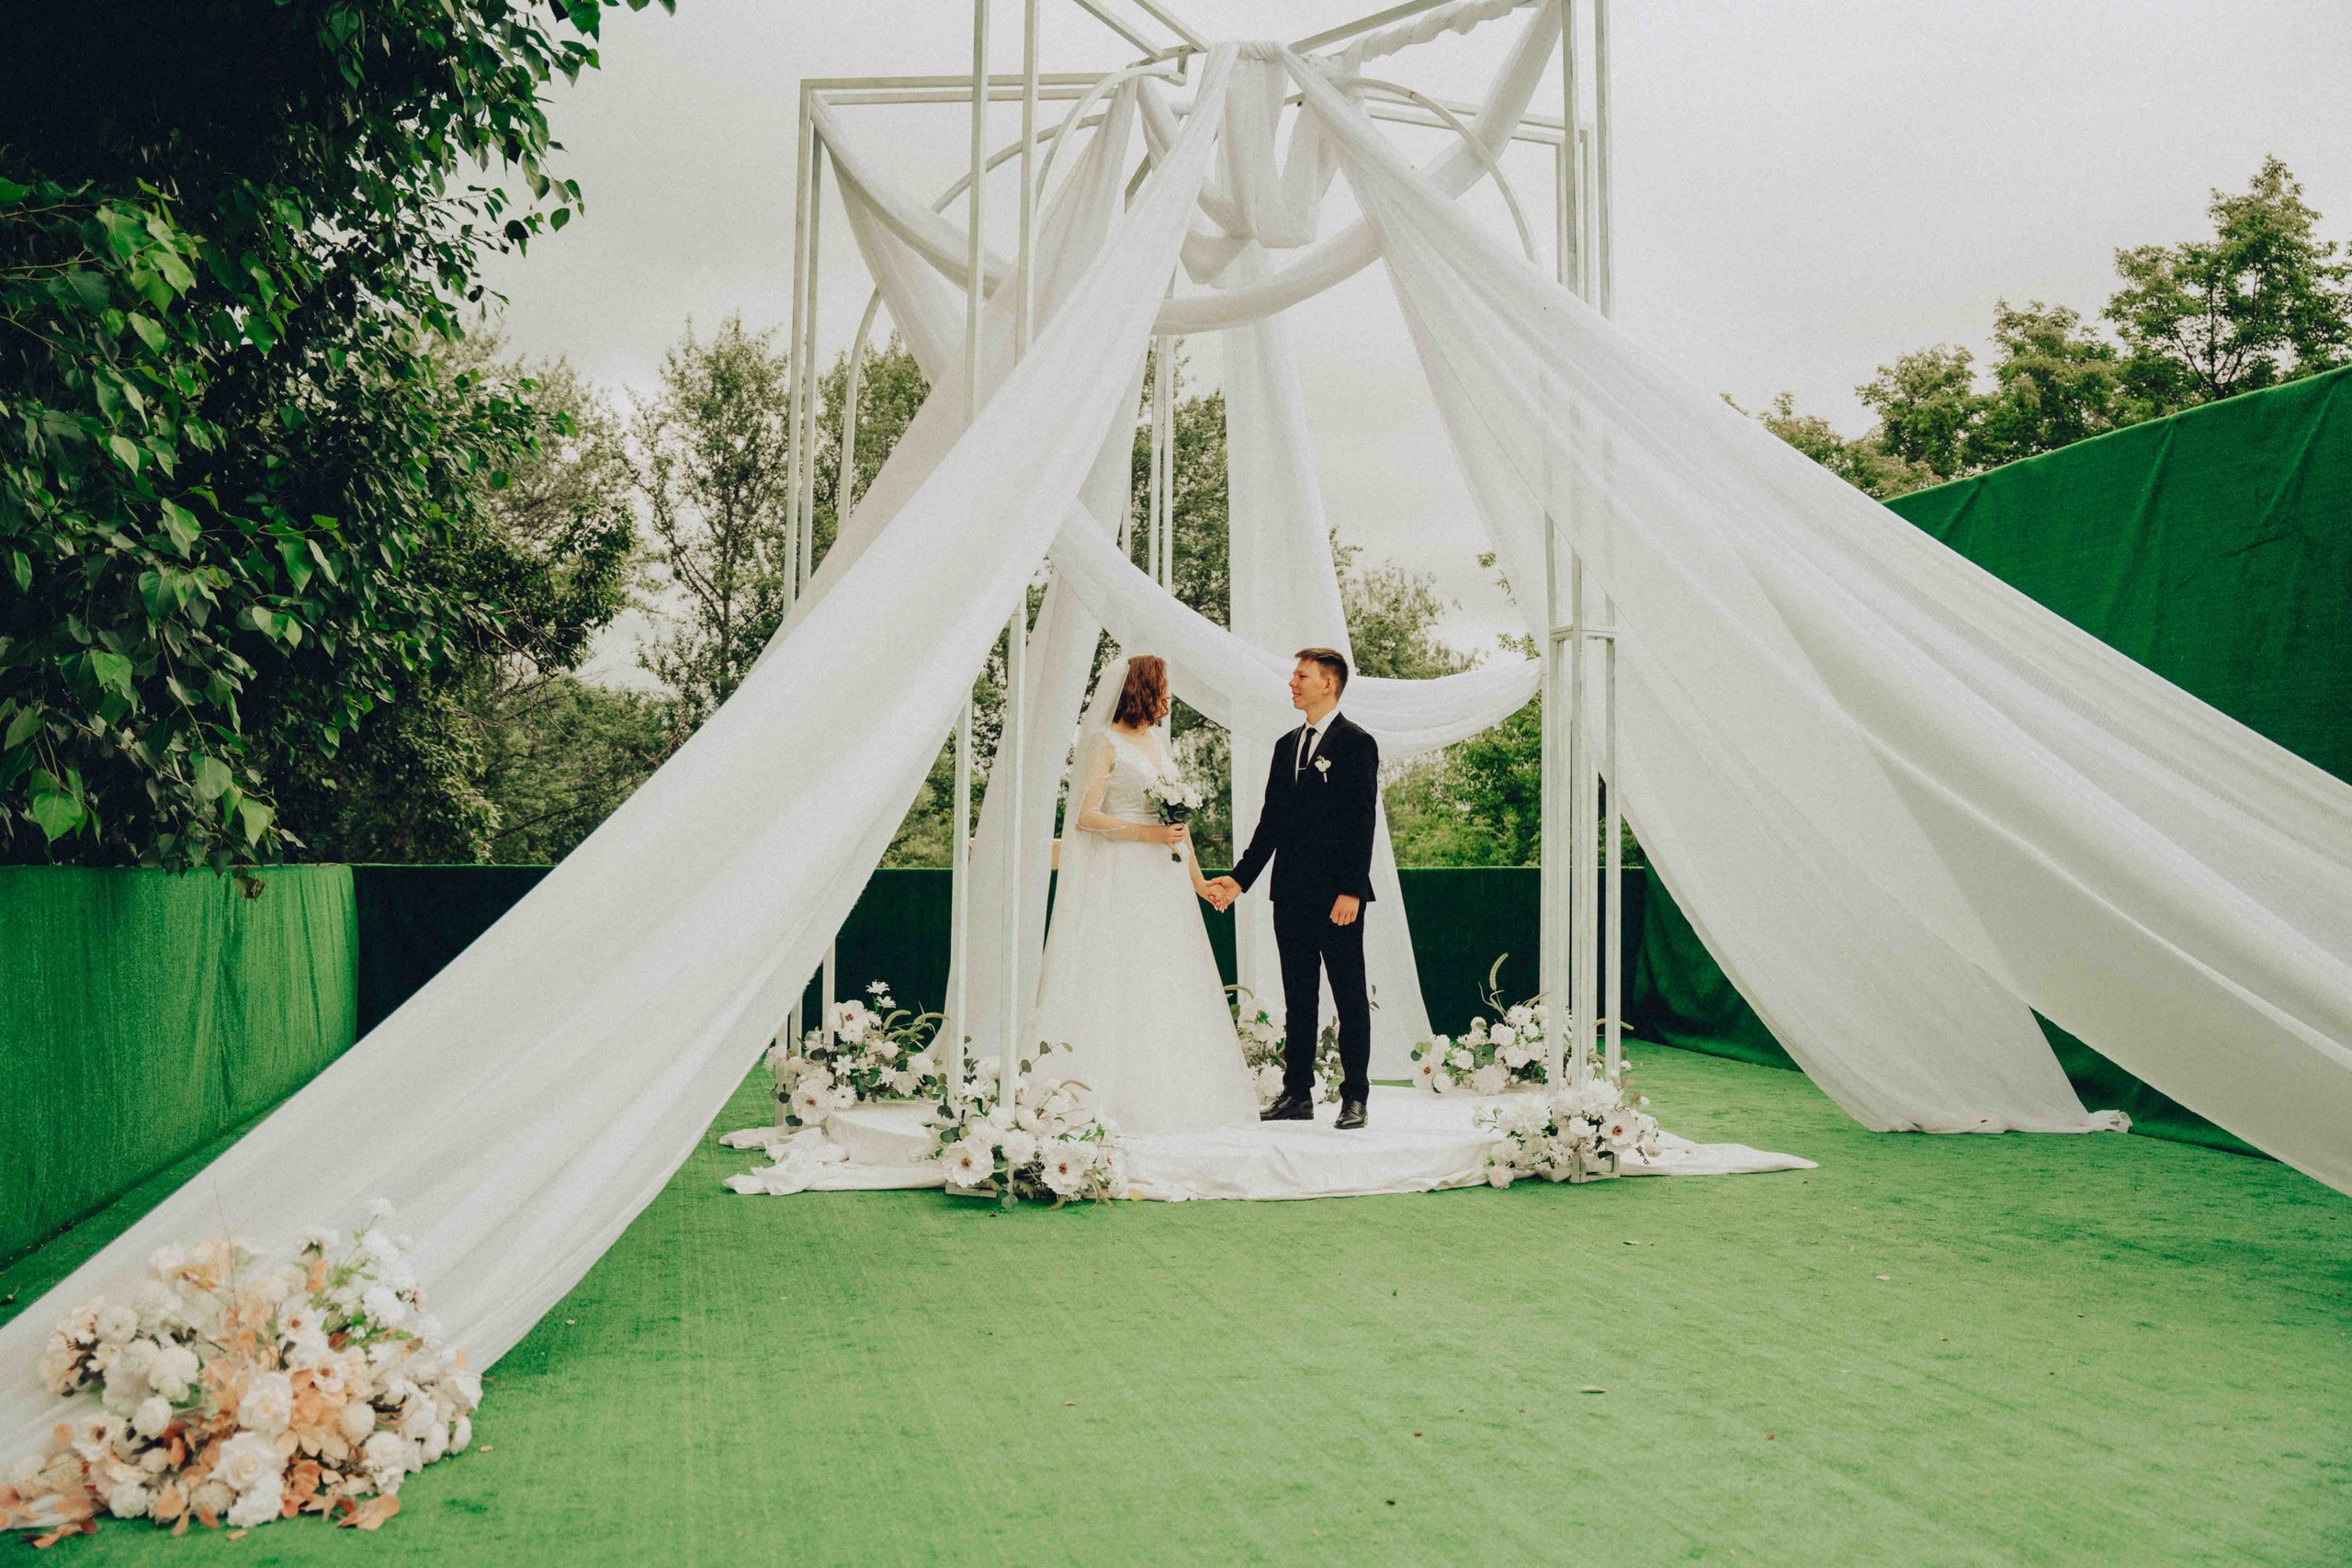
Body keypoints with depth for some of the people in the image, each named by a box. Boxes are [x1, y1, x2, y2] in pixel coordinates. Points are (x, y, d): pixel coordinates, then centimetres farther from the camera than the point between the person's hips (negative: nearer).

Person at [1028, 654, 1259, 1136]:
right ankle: (1109, 1098, -5)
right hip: (1119, 880, -7)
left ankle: (1169, 1097, 11)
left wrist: (1197, 880, 19)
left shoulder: (1157, 741, 16)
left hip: (1164, 882, 7)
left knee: (1168, 984, 6)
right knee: (1116, 983, -8)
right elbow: (1085, 817, -12)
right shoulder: (1105, 742, -5)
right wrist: (1149, 834, -17)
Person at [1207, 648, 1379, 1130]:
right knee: (1298, 998, 10)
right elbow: (1271, 820, 16)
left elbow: (1362, 822, -11)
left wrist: (1351, 891, -18)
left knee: (1350, 997, 1)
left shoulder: (1357, 744, -5)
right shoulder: (1287, 745, 15)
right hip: (1292, 892, 7)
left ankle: (1354, 1096, 7)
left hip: (1338, 896, -7)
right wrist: (1241, 877, 9)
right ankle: (1297, 1094, 17)